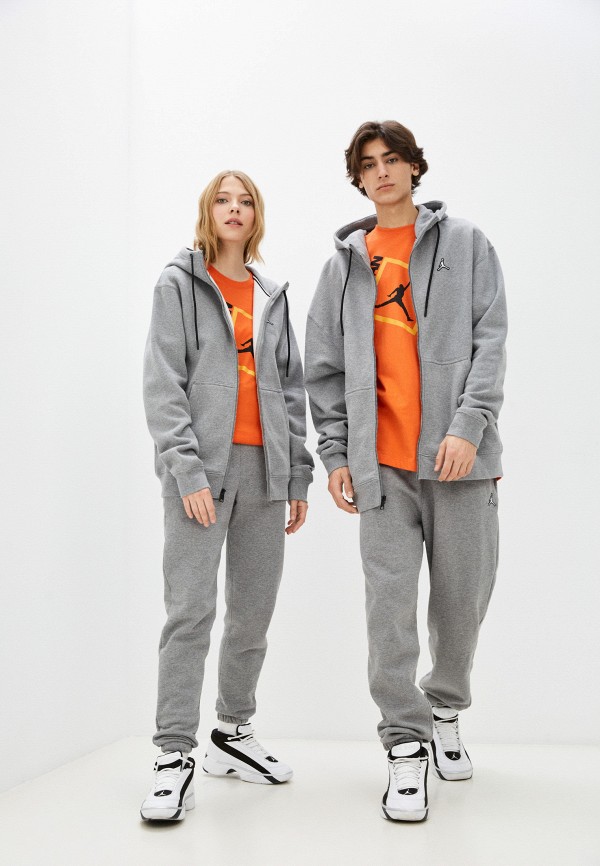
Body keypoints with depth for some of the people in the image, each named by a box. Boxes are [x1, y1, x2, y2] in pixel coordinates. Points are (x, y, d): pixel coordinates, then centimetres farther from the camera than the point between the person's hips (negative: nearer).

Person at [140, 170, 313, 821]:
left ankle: (232, 736, 20)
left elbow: (290, 389, 17)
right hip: (201, 465, -5)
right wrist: (187, 469, -14)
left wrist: (297, 475, 10)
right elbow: (163, 385, -4)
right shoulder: (178, 284, 6)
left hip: (264, 468, 5)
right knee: (191, 610, -12)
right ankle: (174, 757, -7)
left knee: (254, 612, 7)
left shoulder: (273, 296, 18)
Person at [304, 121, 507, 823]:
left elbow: (490, 339, -1)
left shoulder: (465, 244, 8)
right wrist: (335, 452, 4)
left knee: (463, 594, 6)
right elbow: (324, 366, 12)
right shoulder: (345, 262, 13)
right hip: (382, 459, 1)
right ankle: (406, 744, 7)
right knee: (390, 600, -4)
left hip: (458, 452, 0)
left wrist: (469, 424, -14)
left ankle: (445, 708, 32)